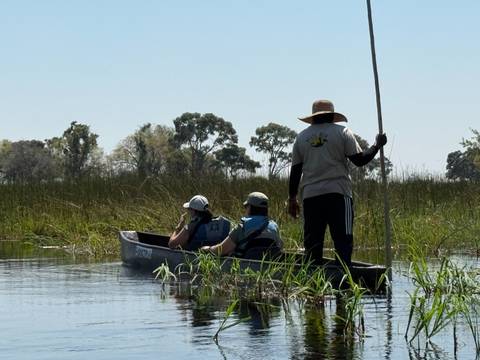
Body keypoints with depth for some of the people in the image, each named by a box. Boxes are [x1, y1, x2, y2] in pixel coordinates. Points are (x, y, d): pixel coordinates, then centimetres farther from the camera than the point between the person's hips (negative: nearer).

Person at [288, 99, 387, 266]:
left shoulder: (301, 137, 13)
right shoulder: (342, 132, 3)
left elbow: (295, 170, 12)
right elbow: (359, 159, -1)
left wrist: (292, 198, 17)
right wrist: (377, 145, 14)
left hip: (310, 196, 3)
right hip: (338, 194, -3)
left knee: (312, 244, 6)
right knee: (343, 241, -5)